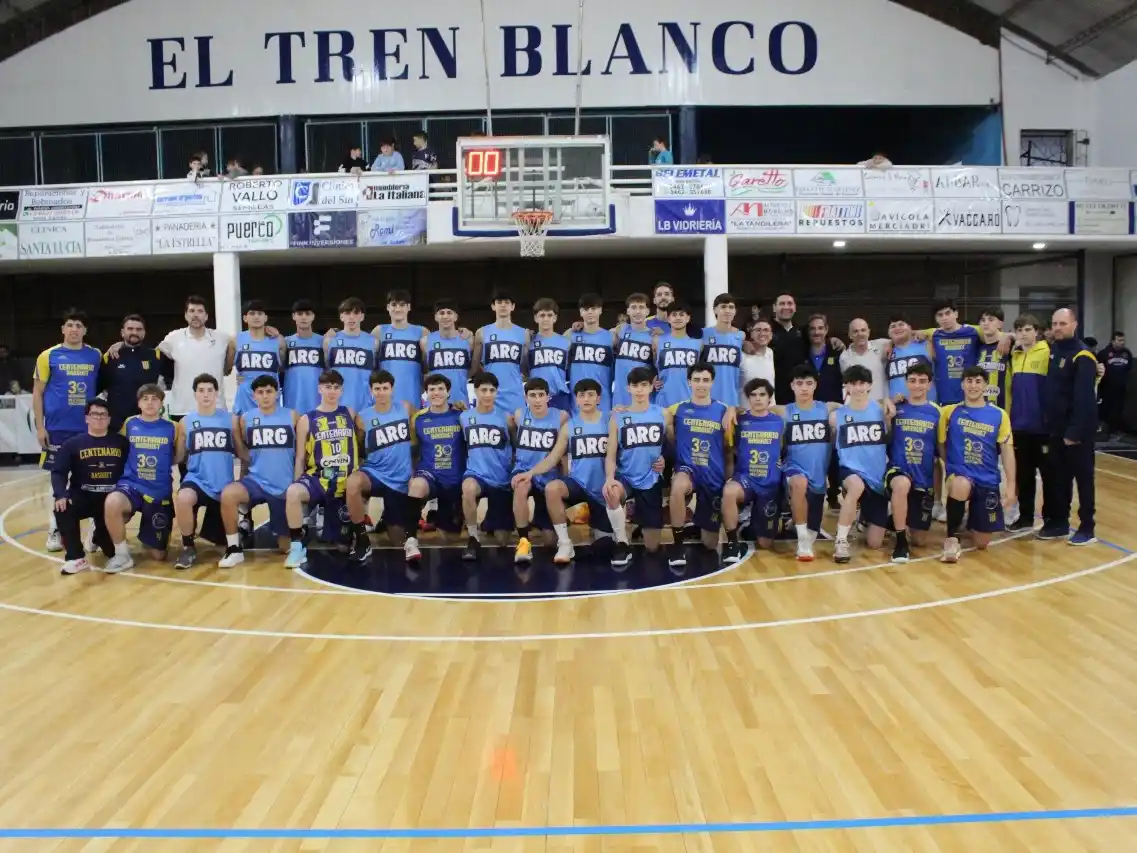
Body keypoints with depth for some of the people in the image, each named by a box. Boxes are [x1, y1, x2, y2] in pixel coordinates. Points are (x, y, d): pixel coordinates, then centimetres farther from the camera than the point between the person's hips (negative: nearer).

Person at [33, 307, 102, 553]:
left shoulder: (96, 356, 4)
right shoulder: (49, 356, 0)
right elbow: (37, 393, 2)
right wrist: (40, 427, -4)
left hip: (89, 428, 1)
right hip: (57, 428, -1)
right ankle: (54, 531, 17)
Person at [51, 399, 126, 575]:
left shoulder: (121, 442, 4)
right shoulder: (73, 444, 1)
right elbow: (58, 473, -5)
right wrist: (60, 495, -22)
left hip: (111, 499, 0)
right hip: (82, 496, 0)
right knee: (63, 509, -34)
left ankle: (100, 538, 37)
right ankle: (76, 558, -18)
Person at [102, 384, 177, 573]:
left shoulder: (171, 427, 1)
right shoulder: (129, 424, 4)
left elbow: (178, 458, 11)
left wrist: (163, 463, -2)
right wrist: (133, 464, 3)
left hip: (160, 493, 0)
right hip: (131, 485, 0)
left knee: (158, 555, 1)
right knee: (112, 503, -39)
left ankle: (147, 535, 38)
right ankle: (122, 555, -17)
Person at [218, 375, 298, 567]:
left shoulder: (292, 417, -3)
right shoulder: (245, 419, 1)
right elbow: (241, 450, 15)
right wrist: (257, 462, 3)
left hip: (285, 487, 0)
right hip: (256, 481, 1)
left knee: (286, 546, 3)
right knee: (228, 494, -34)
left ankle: (278, 529, 41)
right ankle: (234, 550, -16)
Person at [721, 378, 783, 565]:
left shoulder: (779, 422, 3)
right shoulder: (740, 421, 0)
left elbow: (784, 450, 16)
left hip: (770, 484, 2)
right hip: (744, 478, -2)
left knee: (765, 544, 2)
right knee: (729, 491, -40)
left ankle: (752, 525, 39)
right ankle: (732, 543, -22)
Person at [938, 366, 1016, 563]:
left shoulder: (999, 415, 3)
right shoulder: (949, 412, 1)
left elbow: (1007, 451, 4)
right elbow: (941, 445, 7)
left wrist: (1010, 486, 0)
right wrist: (950, 473, -1)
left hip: (988, 481, 2)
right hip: (959, 476, -2)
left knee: (982, 543, 4)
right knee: (962, 486, -41)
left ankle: (971, 521, 42)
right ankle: (952, 537, -19)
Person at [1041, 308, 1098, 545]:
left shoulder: (1082, 356, -15)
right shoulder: (1053, 350, 9)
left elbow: (1084, 399, -20)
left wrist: (1075, 432, -21)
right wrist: (1050, 423, 6)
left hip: (1077, 430, -7)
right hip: (1057, 428, 7)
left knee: (1083, 478, 3)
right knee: (1059, 477, 13)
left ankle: (1087, 528, 11)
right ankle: (1059, 522, 24)